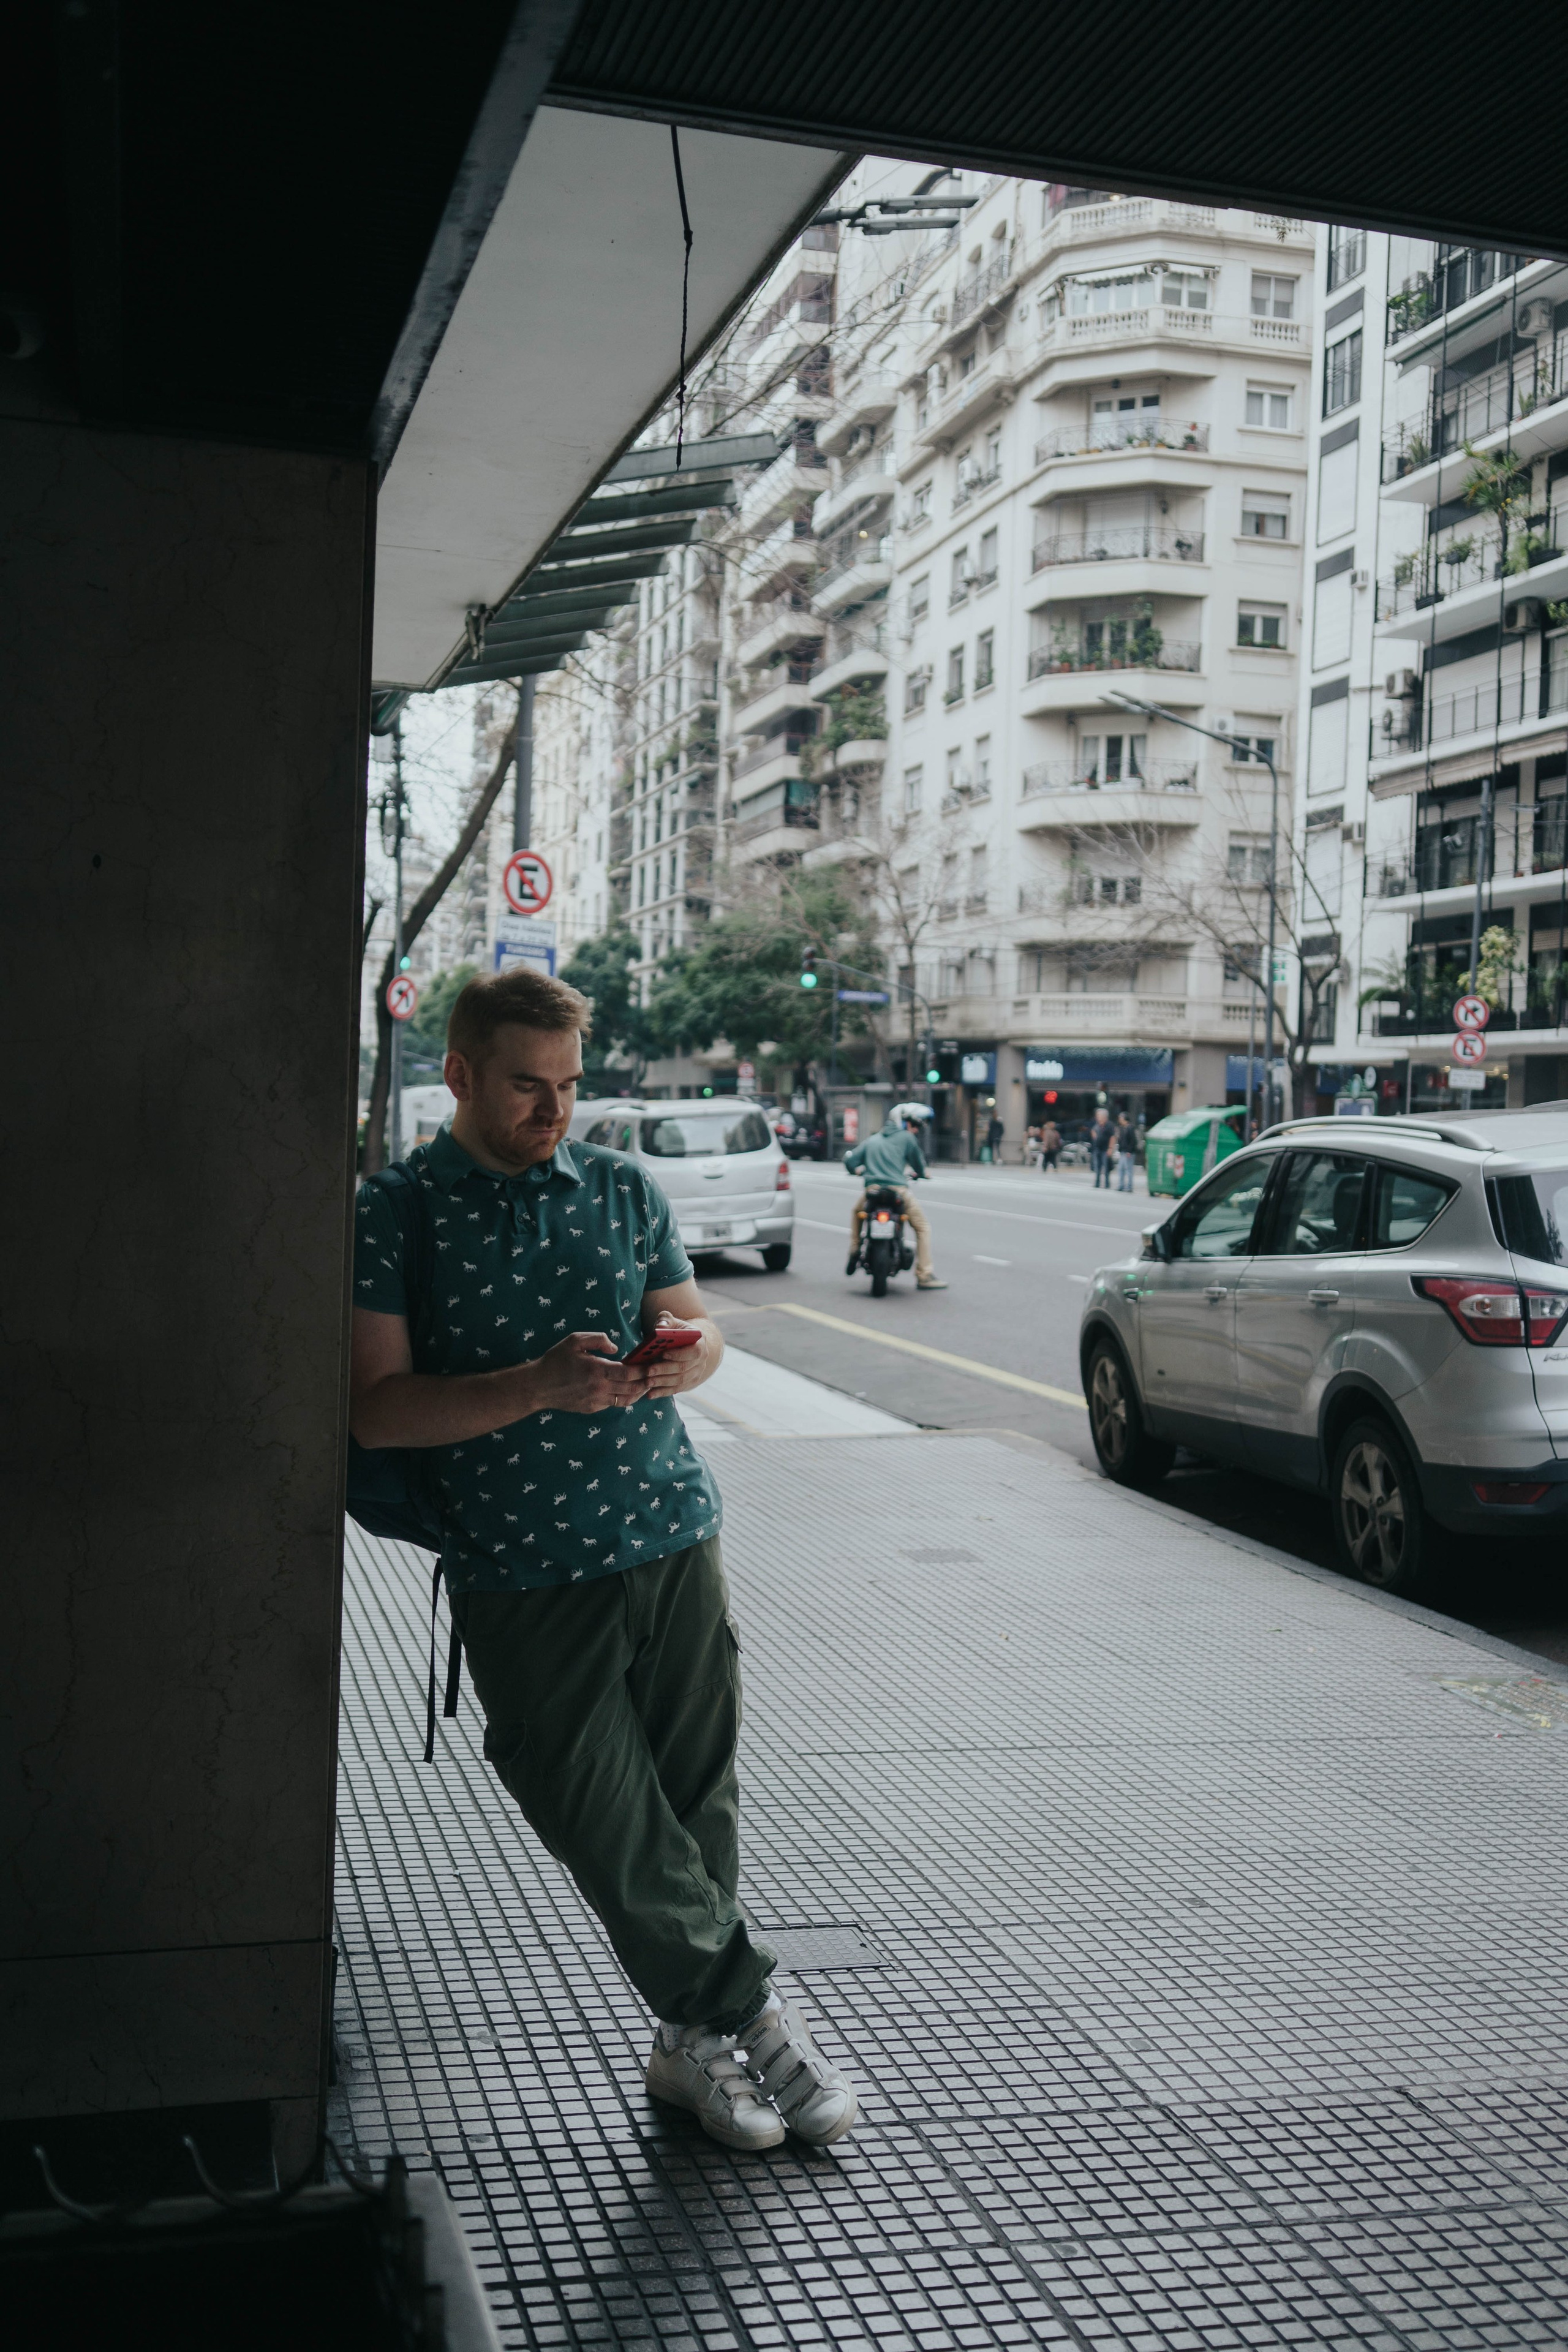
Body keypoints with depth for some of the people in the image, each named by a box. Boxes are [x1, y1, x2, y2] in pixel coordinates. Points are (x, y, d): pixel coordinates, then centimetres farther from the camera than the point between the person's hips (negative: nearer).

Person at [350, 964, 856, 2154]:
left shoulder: (623, 1186, 11)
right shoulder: (394, 1215, -1)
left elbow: (697, 1322, 17)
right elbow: (378, 1409, -8)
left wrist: (688, 1352, -9)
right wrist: (538, 1386, -21)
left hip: (674, 1538, 3)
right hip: (520, 1574, -3)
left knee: (697, 1802, 7)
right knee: (610, 1827, -1)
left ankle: (699, 2042, 24)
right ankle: (754, 2018, 16)